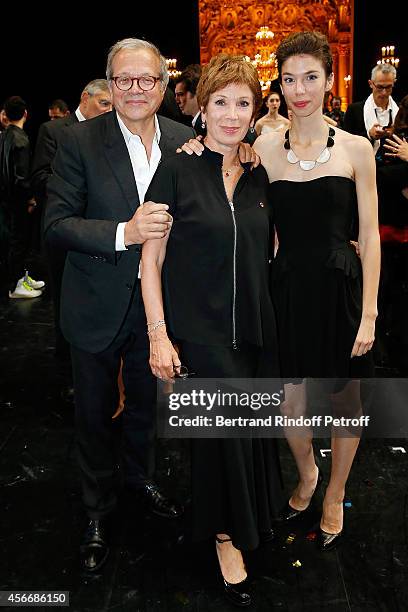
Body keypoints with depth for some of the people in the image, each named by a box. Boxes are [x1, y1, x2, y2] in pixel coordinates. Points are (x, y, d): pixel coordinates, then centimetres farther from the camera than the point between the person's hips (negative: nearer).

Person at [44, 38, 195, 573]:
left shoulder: (184, 141, -3)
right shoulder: (80, 141, -13)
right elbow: (57, 224, -17)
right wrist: (124, 233, -31)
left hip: (155, 302, 3)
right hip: (98, 305, -3)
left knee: (145, 402, 23)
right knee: (95, 412, 14)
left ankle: (140, 478, 50)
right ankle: (98, 509, 37)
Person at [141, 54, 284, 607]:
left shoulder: (258, 177, 7)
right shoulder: (177, 172, -8)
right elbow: (151, 260, -9)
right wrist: (158, 334, -14)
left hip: (255, 330, 5)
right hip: (199, 330, -4)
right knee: (223, 432, 3)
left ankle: (249, 516, 43)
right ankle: (225, 534, 29)